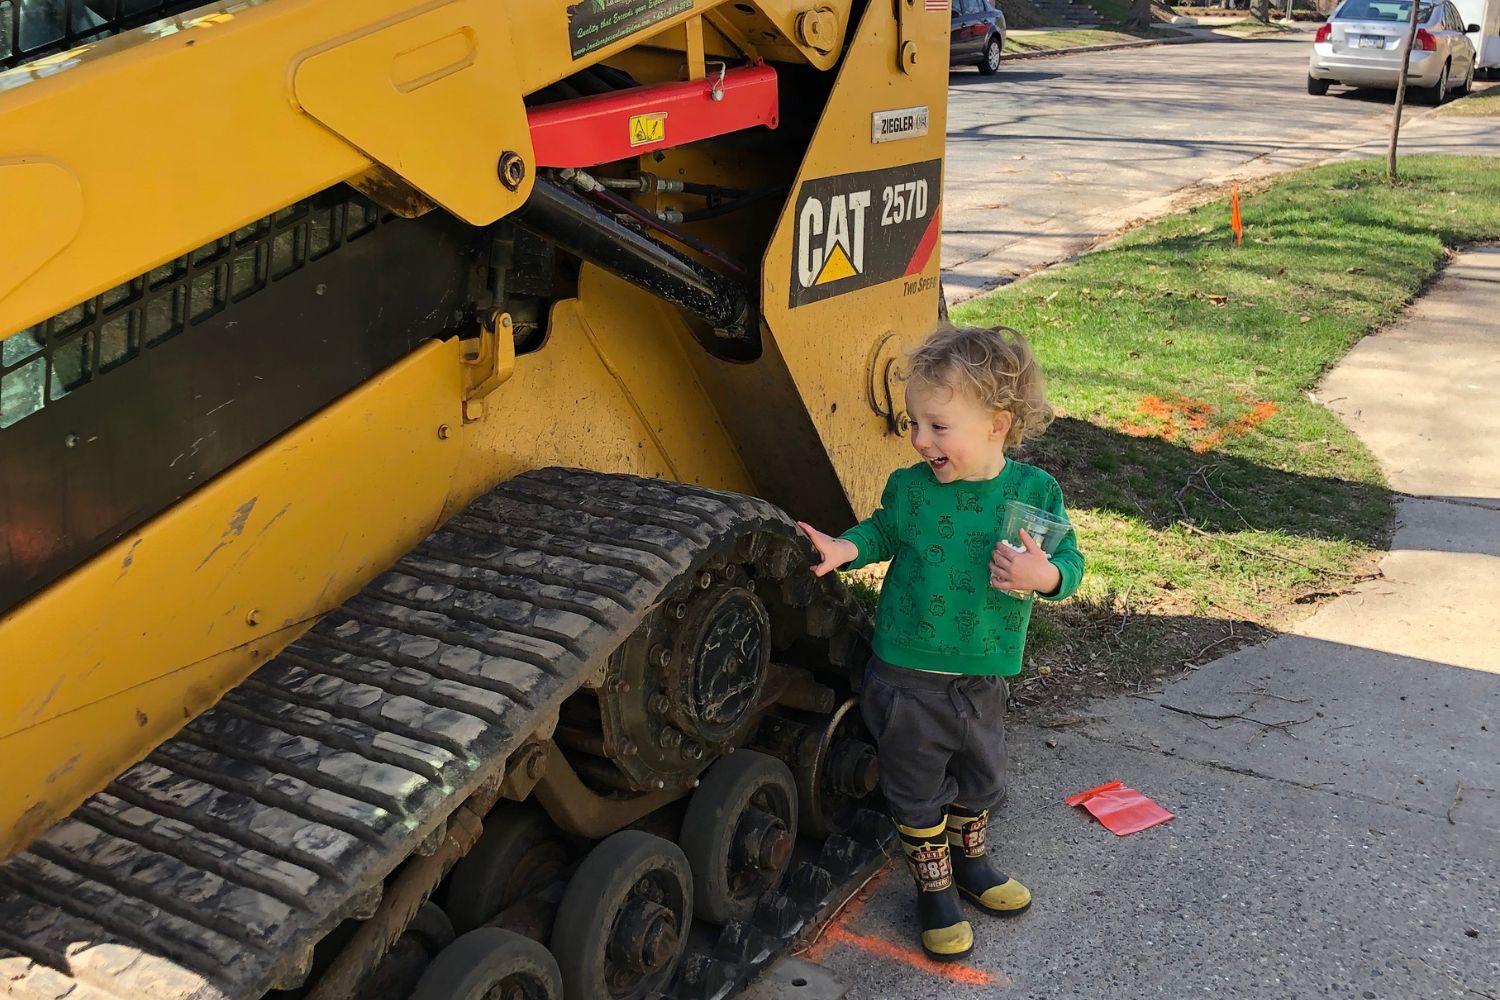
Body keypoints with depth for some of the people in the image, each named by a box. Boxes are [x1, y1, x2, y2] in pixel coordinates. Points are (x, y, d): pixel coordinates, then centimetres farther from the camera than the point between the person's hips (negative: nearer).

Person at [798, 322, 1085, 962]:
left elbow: (1070, 562, -9)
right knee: (917, 790, 13)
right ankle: (935, 889, 33)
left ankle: (969, 860, 50)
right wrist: (846, 548, -11)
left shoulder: (1033, 491, -13)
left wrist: (1045, 574, -31)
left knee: (980, 778, 24)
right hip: (908, 677, -1)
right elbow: (884, 531, 8)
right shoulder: (909, 487, -11)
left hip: (982, 679, 1)